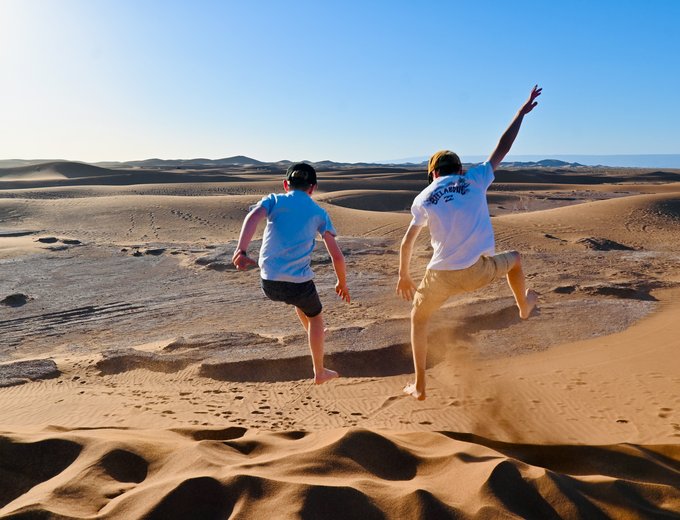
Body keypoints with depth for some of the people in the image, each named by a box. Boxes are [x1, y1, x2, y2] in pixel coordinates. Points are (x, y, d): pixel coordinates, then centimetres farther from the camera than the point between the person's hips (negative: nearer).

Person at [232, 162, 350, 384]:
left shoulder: (274, 200, 7)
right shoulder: (319, 213, 6)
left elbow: (253, 217, -17)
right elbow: (337, 256, 2)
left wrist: (241, 251, -29)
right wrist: (342, 283, 17)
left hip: (269, 283, 3)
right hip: (299, 282, -2)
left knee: (300, 301, 36)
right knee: (315, 317, 26)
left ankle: (314, 334, 57)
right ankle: (319, 372, 36)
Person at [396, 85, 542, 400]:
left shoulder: (423, 198, 5)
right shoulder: (475, 180, 3)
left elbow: (407, 243, 8)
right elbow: (502, 149, 15)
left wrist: (403, 276, 21)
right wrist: (522, 112, 28)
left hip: (442, 276, 0)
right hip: (480, 271, 1)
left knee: (418, 319, 24)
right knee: (514, 259, 34)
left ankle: (419, 386, 25)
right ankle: (524, 306, 59)